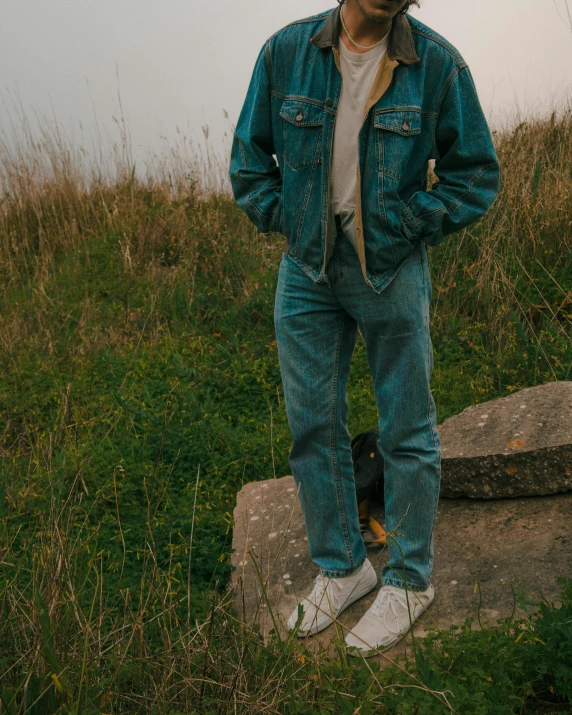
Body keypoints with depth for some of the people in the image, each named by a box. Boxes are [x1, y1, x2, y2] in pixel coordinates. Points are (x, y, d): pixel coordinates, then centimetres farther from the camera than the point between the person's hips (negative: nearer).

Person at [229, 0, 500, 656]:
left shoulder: (437, 64, -8)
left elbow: (476, 175, -1)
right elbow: (249, 158, 9)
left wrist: (401, 226, -9)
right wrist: (286, 219, -2)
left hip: (392, 270, -2)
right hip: (305, 272, 3)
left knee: (407, 433, 5)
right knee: (313, 426, 8)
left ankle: (409, 580, 23)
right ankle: (341, 568, 27)